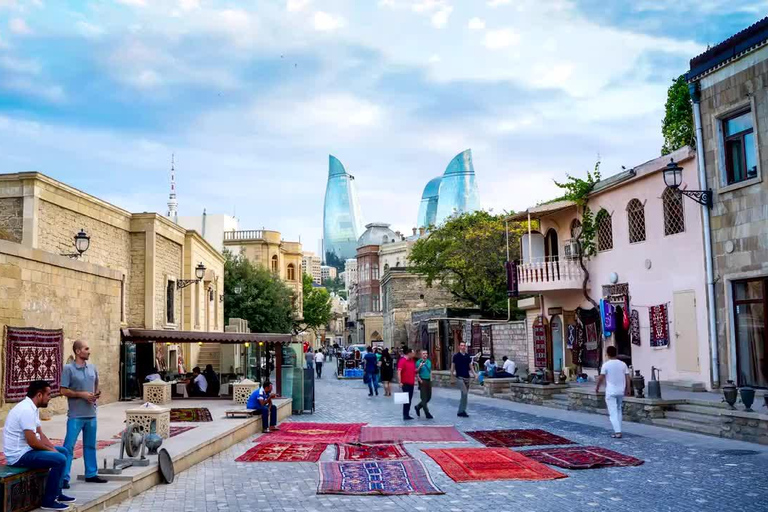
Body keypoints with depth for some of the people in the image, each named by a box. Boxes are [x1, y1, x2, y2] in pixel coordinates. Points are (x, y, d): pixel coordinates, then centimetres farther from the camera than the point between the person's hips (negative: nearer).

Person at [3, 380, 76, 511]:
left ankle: (57, 493, 20)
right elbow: (32, 442, -25)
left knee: (64, 452, 15)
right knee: (59, 460, -20)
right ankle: (49, 501, -8)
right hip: (19, 455, -11)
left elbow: (40, 435, 13)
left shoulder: (32, 408, 9)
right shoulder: (27, 410, -24)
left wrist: (53, 449, 0)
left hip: (26, 450, 11)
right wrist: (51, 450, -10)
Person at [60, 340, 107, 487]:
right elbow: (64, 391, -10)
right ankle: (64, 477, 1)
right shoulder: (68, 369, -9)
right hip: (75, 415, -6)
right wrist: (82, 394, -17)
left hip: (91, 414, 6)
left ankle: (91, 474, 25)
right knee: (69, 446, -4)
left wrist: (97, 394, 0)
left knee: (90, 445, 14)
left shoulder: (92, 368, 9)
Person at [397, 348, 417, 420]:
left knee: (409, 399, 11)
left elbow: (414, 370, 22)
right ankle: (405, 415, 1)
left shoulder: (412, 361, 13)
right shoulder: (402, 361, -12)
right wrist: (400, 382, -23)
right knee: (406, 399, -5)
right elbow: (399, 372, -18)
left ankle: (407, 414, 19)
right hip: (405, 383, -8)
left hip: (411, 383, 8)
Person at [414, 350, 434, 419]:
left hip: (428, 381, 7)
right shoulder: (419, 362, -6)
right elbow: (416, 373, -8)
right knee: (424, 398, -4)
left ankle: (418, 407, 28)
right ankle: (427, 413, -1)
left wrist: (431, 379, 8)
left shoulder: (429, 362, 11)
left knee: (429, 397, 10)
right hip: (422, 381, -7)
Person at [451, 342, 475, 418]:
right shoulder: (456, 356, -4)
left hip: (467, 377, 6)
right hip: (460, 377, -6)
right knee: (464, 393, -15)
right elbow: (452, 366, 0)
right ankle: (461, 411, -9)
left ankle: (461, 411, 16)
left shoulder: (468, 356, 9)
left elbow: (470, 366, 16)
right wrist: (452, 376, 0)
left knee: (465, 394, 8)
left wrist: (474, 374, 6)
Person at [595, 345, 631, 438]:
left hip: (610, 392, -4)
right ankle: (618, 430, 21)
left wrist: (597, 387, 7)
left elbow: (601, 378, -7)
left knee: (613, 413, -3)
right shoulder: (623, 364, 2)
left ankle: (617, 432, -12)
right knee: (618, 410, 20)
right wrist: (628, 389, 10)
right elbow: (627, 378, 1)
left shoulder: (606, 365, -9)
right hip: (621, 391, 4)